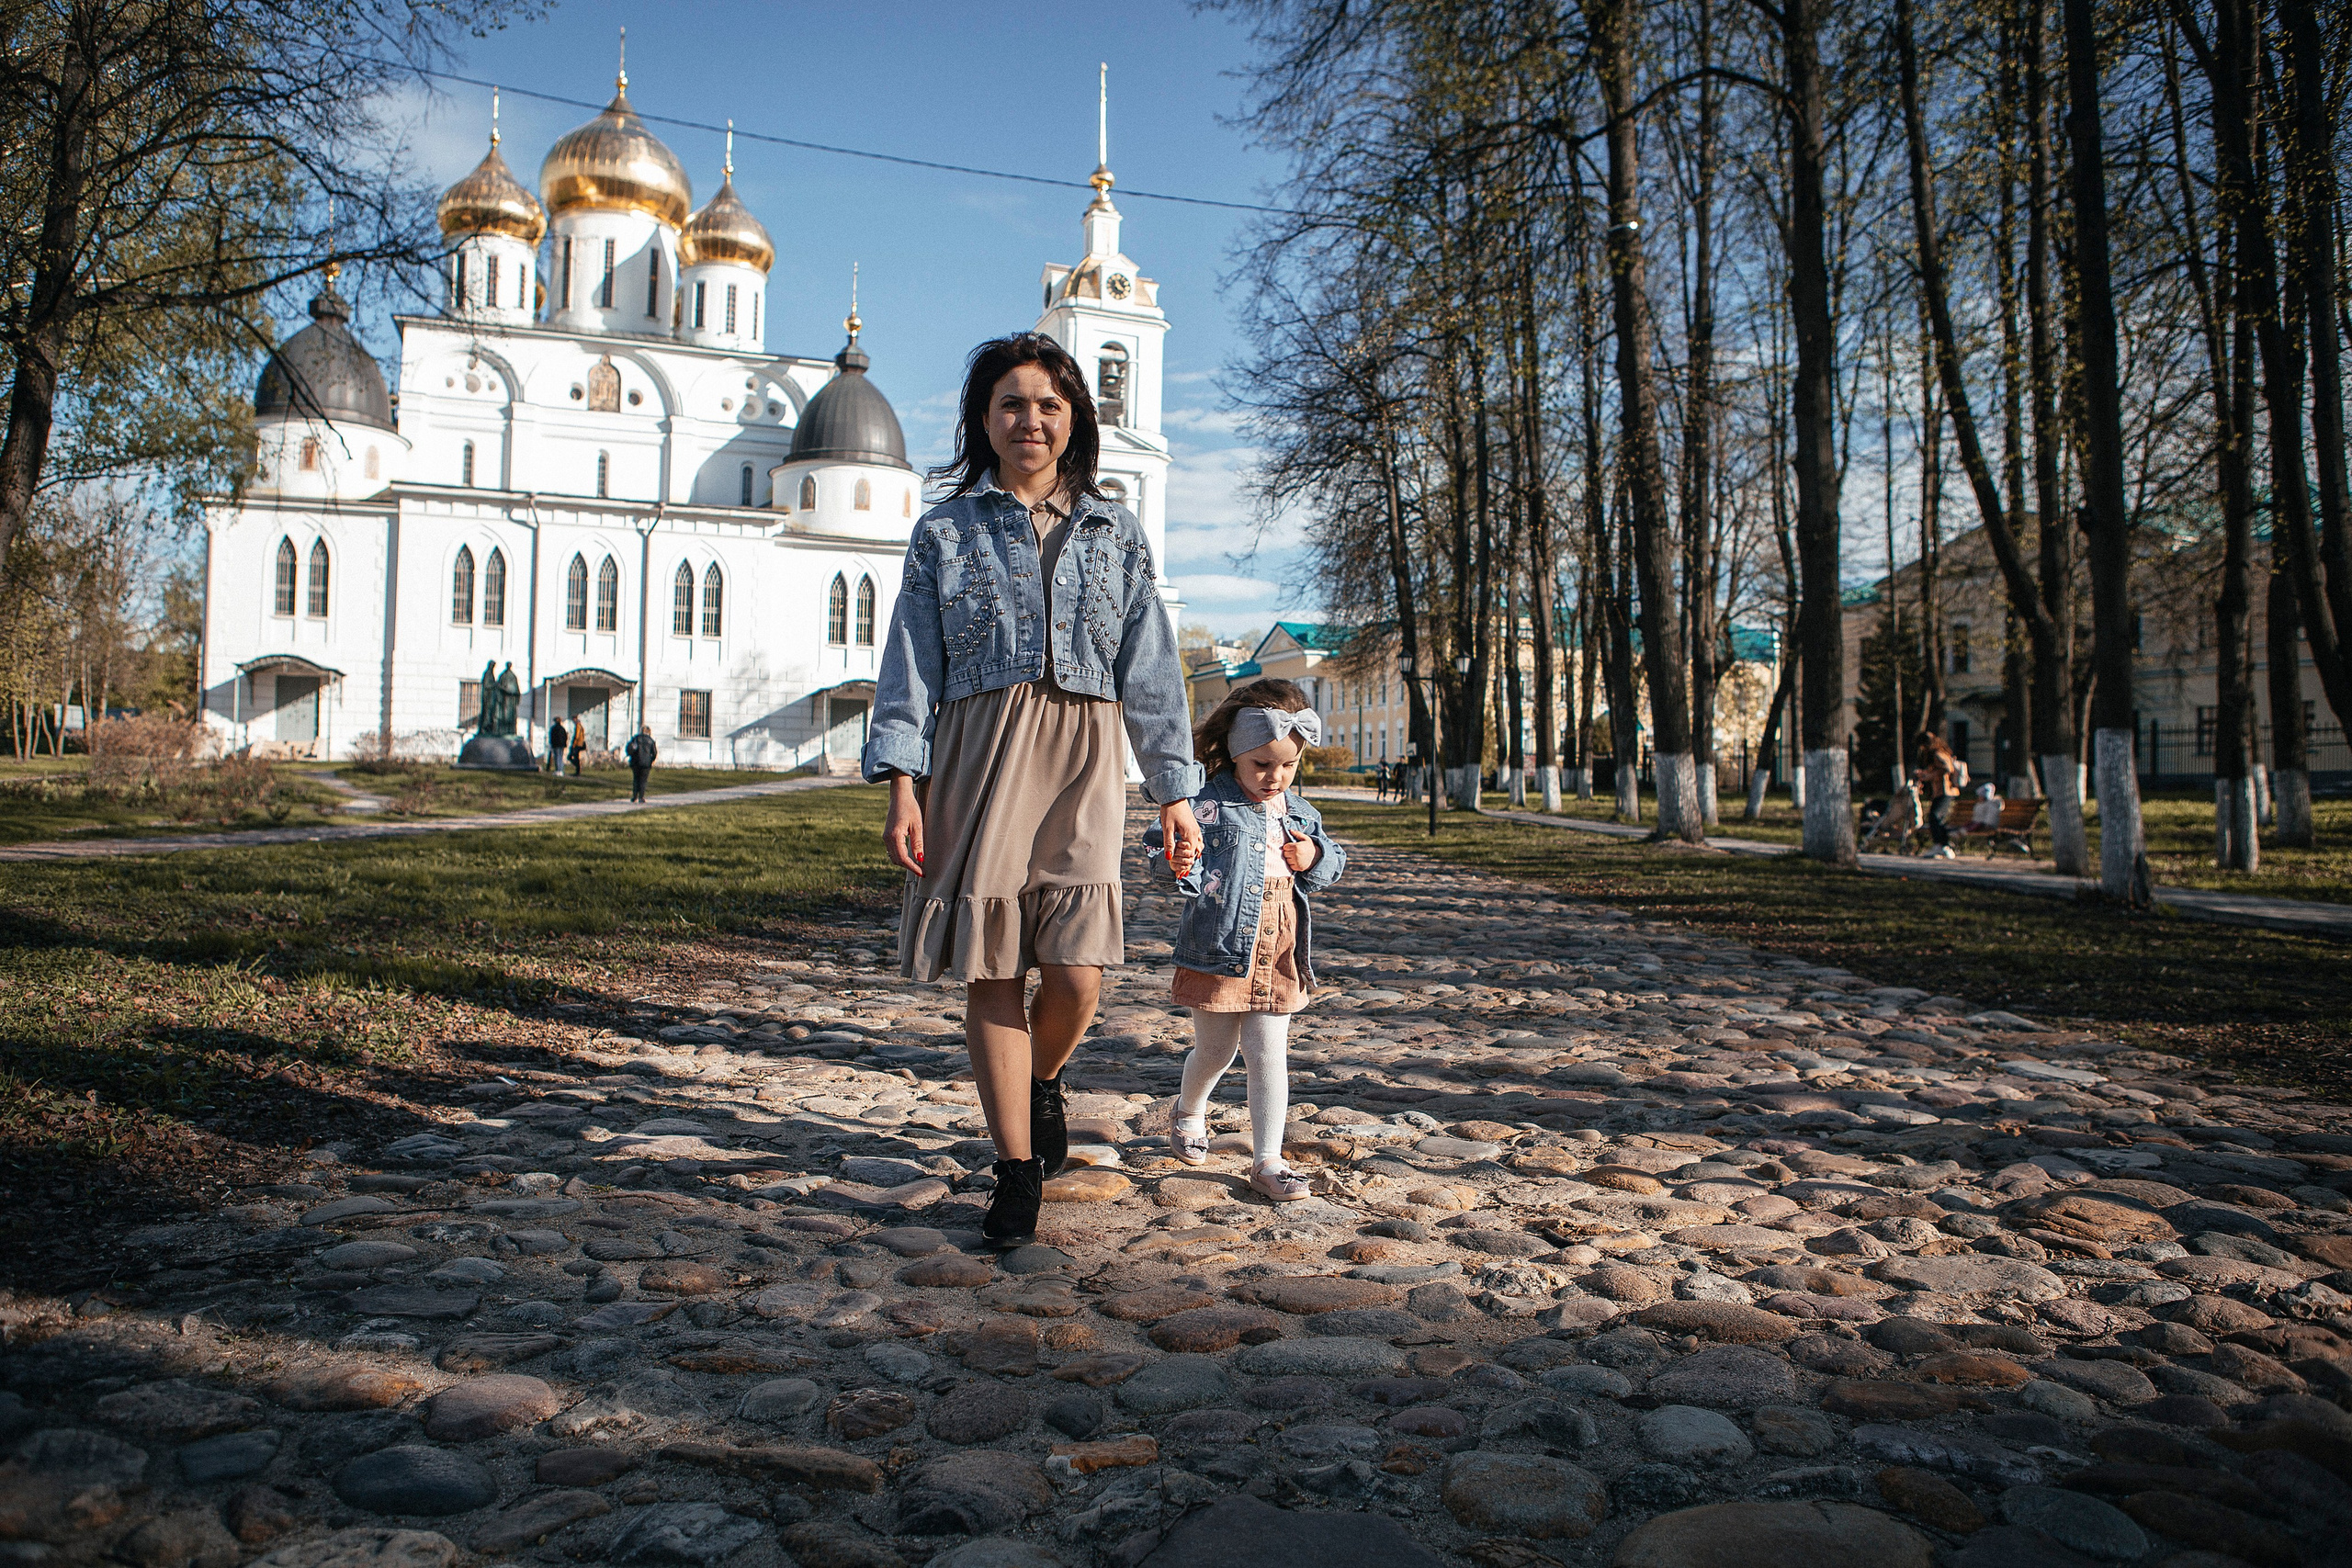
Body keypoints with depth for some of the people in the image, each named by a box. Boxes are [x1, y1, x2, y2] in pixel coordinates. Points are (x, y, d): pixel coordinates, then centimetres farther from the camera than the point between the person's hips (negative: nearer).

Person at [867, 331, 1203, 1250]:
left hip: (1082, 762, 1)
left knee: (1076, 975, -8)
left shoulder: (1116, 536, 15)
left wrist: (1175, 791, 6)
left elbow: (1151, 672, 12)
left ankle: (1042, 1082, 27)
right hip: (978, 758, 0)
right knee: (992, 970, -1)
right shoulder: (946, 532, 11)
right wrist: (902, 783, -6)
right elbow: (911, 662, 5)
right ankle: (1016, 1168, 14)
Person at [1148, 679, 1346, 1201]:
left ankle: (1267, 1160, 11)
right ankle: (1188, 1113, 43)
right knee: (1216, 1050, 12)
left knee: (1269, 1056, 3)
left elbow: (1333, 862, 21)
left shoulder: (1299, 813, 9)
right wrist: (1180, 862, -43)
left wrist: (1314, 858, -2)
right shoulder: (1210, 805, -10)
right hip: (1220, 950, -4)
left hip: (1279, 957, 4)